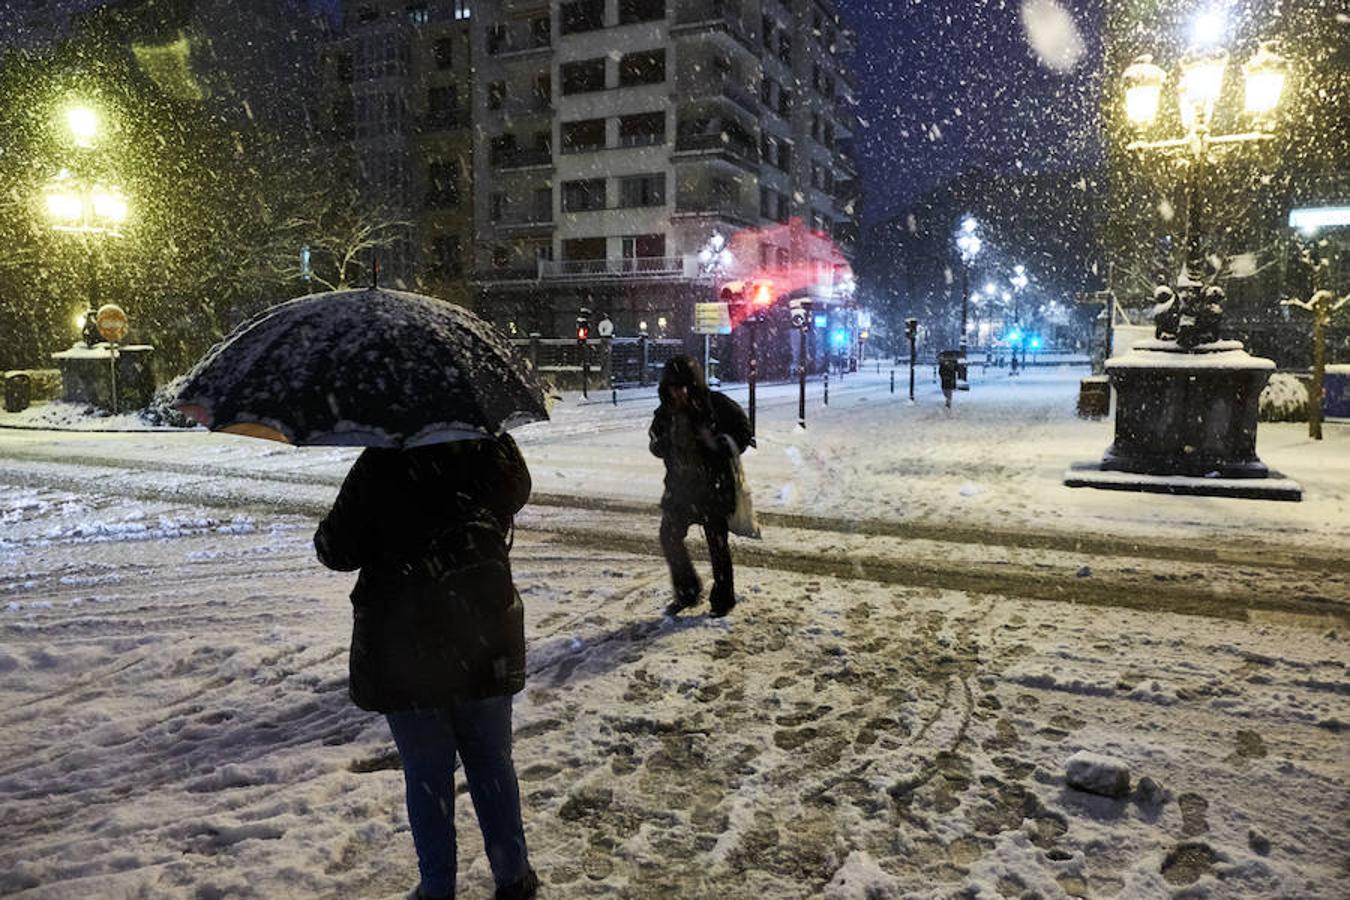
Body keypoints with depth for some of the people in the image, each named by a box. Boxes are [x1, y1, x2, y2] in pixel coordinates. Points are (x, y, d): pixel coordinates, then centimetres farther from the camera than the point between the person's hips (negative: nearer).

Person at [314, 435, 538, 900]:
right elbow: (518, 488, 15)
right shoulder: (484, 452, -9)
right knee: (492, 763, 17)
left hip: (404, 656, -2)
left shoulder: (377, 466, -17)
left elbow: (337, 551, -10)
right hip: (485, 649, 3)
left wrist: (328, 532, 12)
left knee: (427, 774, 12)